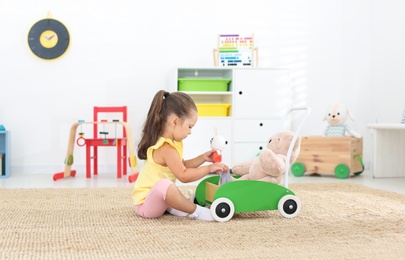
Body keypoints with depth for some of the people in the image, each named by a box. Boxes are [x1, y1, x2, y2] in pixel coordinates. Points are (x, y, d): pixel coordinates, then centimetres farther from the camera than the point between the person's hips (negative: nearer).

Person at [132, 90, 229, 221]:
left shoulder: (172, 143, 9)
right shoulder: (166, 148, -24)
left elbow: (182, 166, 22)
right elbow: (184, 175, -28)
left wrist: (202, 158, 11)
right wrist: (209, 168, -19)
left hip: (157, 199, 12)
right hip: (145, 204, -12)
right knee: (164, 185, -41)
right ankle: (197, 212, -22)